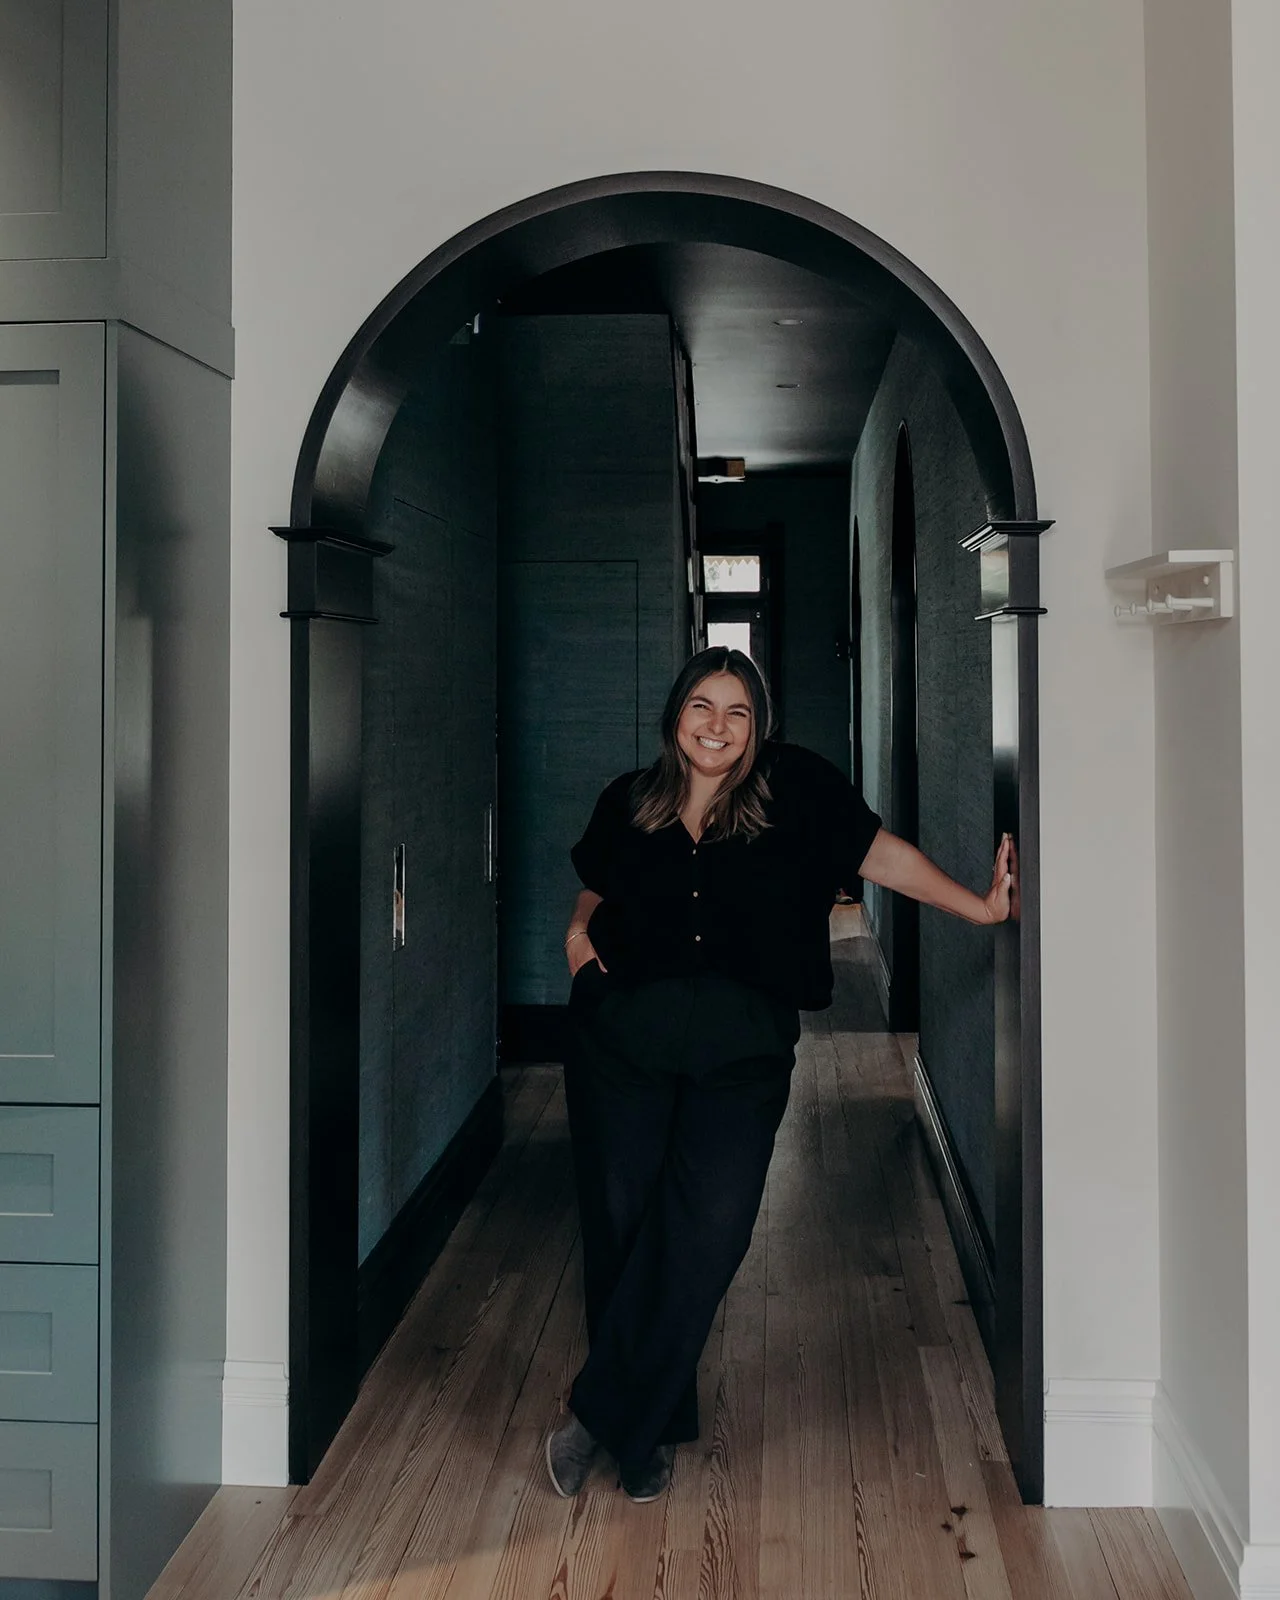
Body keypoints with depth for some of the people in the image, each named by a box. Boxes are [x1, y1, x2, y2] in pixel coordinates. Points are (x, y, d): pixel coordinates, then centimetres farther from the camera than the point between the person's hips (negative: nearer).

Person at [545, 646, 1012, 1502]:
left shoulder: (793, 787, 0)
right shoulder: (630, 802, 8)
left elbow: (879, 853, 2)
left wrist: (982, 906, -2)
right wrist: (578, 930, 6)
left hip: (743, 1049, -2)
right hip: (623, 1037, 2)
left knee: (710, 1225, -13)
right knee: (621, 1222, 3)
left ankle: (601, 1418, 0)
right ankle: (653, 1429, 19)